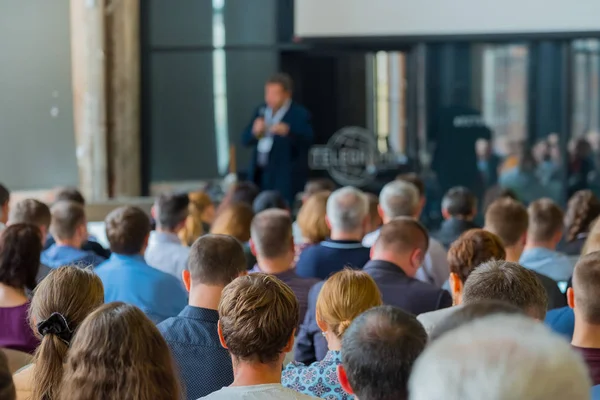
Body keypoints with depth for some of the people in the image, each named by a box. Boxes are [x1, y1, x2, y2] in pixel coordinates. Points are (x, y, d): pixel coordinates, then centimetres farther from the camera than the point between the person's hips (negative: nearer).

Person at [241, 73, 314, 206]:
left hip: (286, 179, -6)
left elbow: (307, 140, -18)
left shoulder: (300, 114, -6)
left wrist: (287, 132, -36)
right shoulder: (261, 110, 12)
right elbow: (245, 140, 10)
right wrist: (255, 132, -13)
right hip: (260, 175, 6)